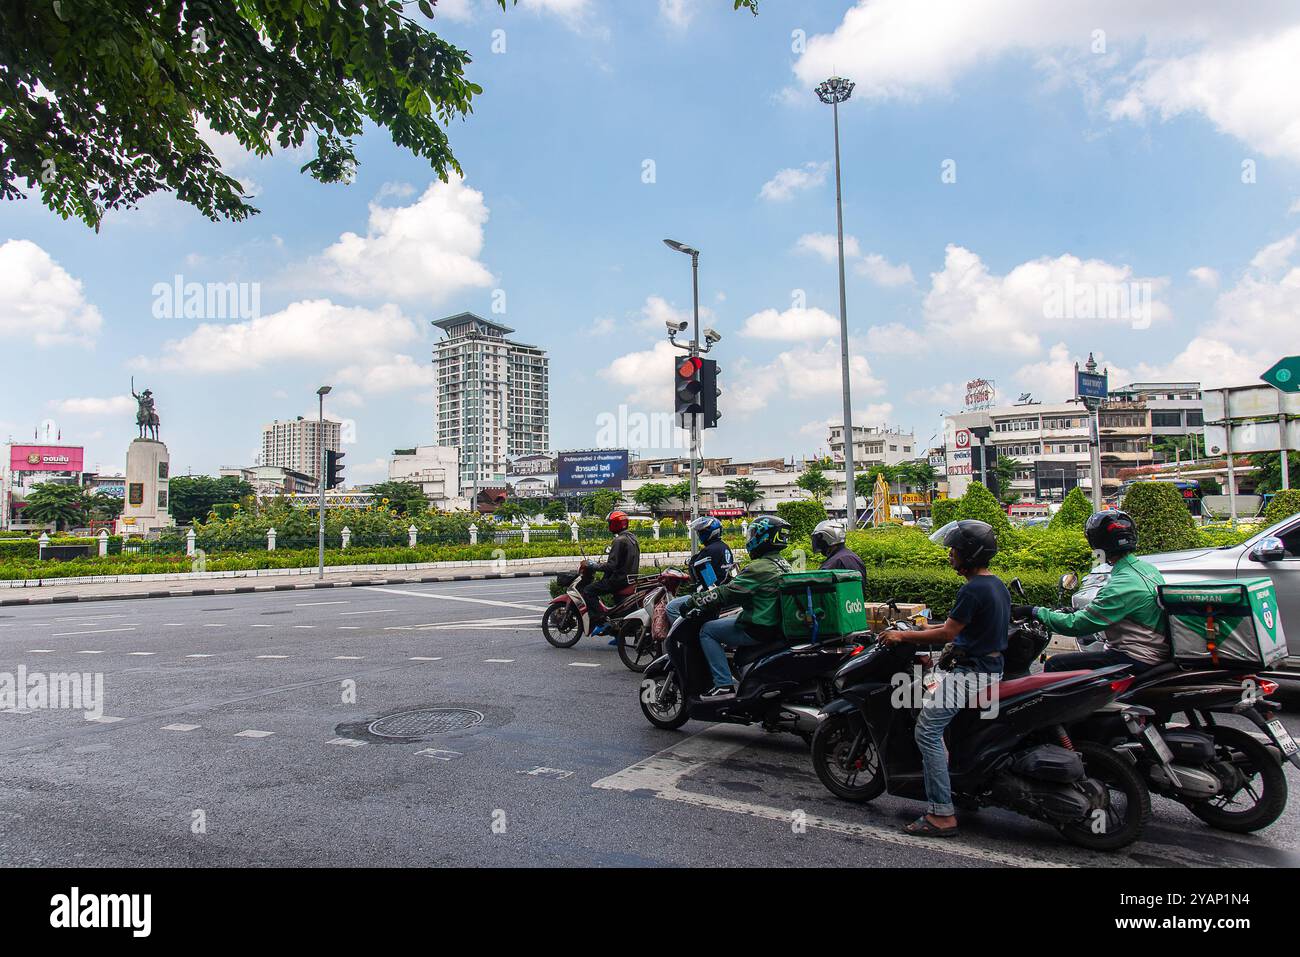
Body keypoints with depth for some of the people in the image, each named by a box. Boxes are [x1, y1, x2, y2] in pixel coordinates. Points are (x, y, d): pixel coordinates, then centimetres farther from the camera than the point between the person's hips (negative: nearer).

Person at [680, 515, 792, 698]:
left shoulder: (759, 568, -20)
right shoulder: (783, 564, 10)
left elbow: (727, 593, -20)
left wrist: (694, 602, -11)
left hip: (759, 630, -10)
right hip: (778, 626, 10)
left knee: (707, 630, -3)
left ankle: (724, 684, -10)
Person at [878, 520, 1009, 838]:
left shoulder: (973, 590, -19)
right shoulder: (998, 585, 12)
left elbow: (948, 634, -18)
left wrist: (903, 636, -9)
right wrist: (929, 628, 21)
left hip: (972, 673, -11)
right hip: (992, 667, 11)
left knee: (927, 731, -13)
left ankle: (942, 814, -14)